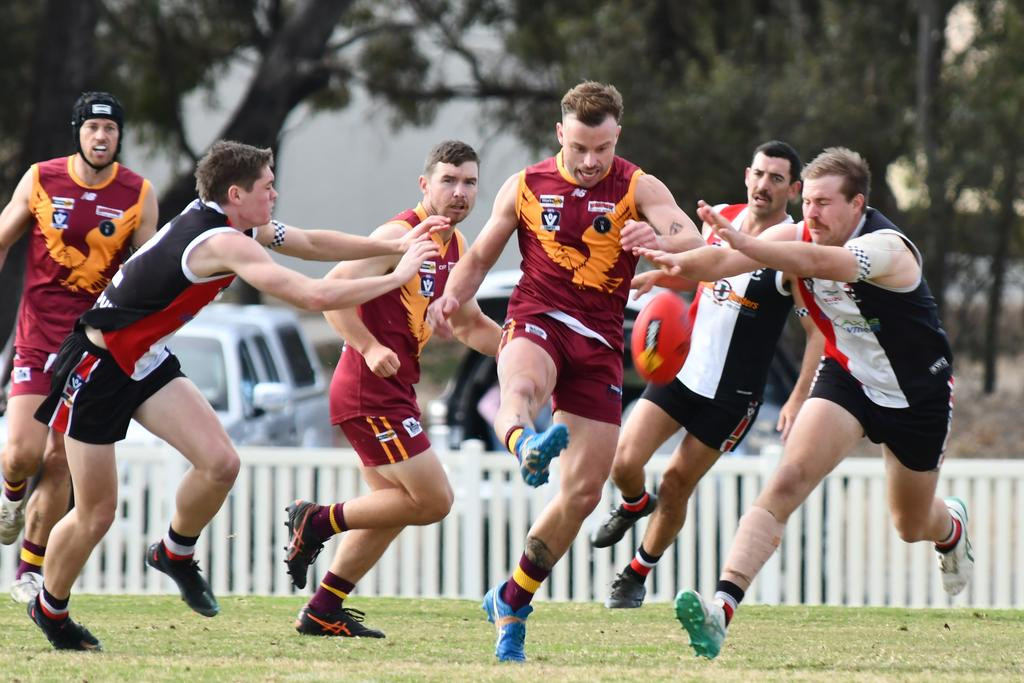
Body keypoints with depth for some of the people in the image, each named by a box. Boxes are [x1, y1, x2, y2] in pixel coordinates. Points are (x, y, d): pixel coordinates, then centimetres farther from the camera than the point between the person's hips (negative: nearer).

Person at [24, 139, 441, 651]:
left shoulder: (231, 222, 1)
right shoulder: (223, 242, -28)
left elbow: (311, 243, 15)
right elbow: (313, 296, -32)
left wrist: (394, 245, 10)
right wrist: (397, 277, -22)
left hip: (147, 361, 9)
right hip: (96, 368, -9)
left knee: (220, 463, -9)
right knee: (97, 514, -1)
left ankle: (175, 553, 17)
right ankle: (49, 608, 24)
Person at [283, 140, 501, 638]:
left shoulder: (455, 247, 13)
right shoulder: (401, 235, -15)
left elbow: (469, 325, 26)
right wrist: (370, 348, -29)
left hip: (394, 390, 10)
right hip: (371, 391, -10)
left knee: (394, 505, 18)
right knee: (433, 500, -11)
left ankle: (322, 613, 24)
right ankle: (317, 521, 1)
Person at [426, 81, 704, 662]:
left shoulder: (639, 189, 1)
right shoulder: (525, 188, 7)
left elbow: (693, 239, -16)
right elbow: (481, 255, 18)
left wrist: (660, 239, -41)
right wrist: (452, 297, -4)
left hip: (600, 342, 1)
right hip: (536, 323, -1)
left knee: (584, 493, -1)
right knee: (521, 385, -40)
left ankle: (512, 603, 15)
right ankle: (528, 446, -76)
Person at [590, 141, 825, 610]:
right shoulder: (719, 219, 2)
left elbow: (819, 331, -12)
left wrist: (797, 400, -19)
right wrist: (654, 277, 8)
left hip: (733, 393, -4)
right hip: (682, 368, 4)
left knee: (676, 483, 2)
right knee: (625, 462, -8)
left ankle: (638, 574, 25)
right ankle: (634, 505, 29)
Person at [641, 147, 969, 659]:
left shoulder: (886, 248, -30)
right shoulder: (799, 235, -13)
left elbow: (819, 262, -51)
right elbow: (726, 260, -27)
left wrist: (744, 244, -66)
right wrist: (682, 265, -50)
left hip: (918, 395, -3)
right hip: (846, 376, 3)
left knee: (911, 527, 15)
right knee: (788, 480, -22)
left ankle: (952, 527, 56)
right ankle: (722, 607, -34)